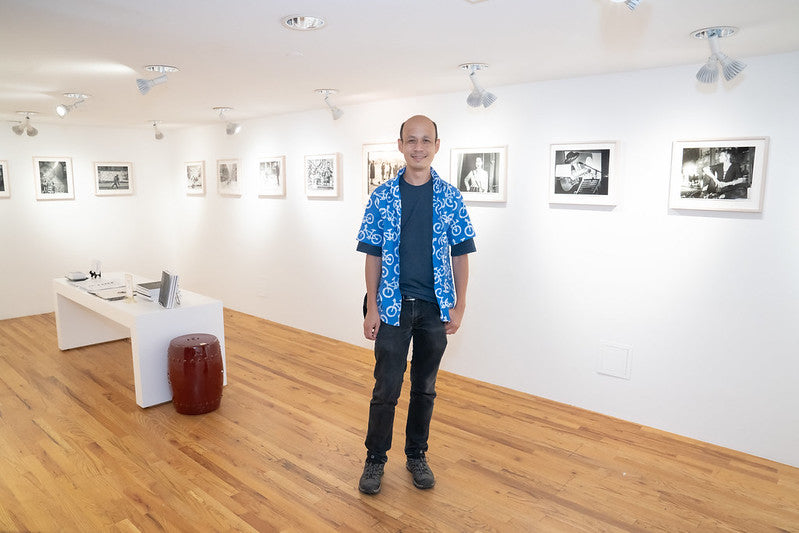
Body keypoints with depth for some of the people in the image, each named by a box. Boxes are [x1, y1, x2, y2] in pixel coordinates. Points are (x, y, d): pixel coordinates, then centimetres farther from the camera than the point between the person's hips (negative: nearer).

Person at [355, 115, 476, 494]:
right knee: (386, 388, 3)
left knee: (425, 388, 13)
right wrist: (372, 308, -4)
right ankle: (375, 459, 23)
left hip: (435, 308, 1)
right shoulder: (382, 196, -1)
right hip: (393, 307, -1)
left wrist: (458, 306, 0)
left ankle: (417, 456, 31)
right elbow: (373, 255, 0)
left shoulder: (450, 197, 1)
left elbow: (460, 254, 3)